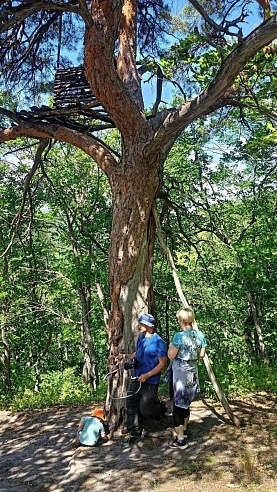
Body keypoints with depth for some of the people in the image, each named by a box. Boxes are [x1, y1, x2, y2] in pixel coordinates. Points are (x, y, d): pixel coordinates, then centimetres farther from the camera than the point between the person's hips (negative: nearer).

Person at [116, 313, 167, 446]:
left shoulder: (158, 342, -18)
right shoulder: (140, 338, 7)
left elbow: (162, 363, -16)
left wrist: (147, 375, -21)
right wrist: (125, 356, 6)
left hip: (150, 382, -7)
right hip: (136, 378, 7)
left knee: (144, 409, -2)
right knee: (131, 405, 6)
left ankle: (160, 408, 29)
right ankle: (133, 433, 20)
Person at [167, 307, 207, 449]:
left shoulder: (179, 336, -20)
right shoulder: (200, 335, 0)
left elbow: (171, 356, -16)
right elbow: (201, 354, 9)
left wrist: (171, 346, 2)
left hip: (180, 372, -7)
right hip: (192, 372, 7)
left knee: (178, 404, 3)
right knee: (186, 403, 22)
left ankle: (180, 440, 8)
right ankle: (184, 430, 39)